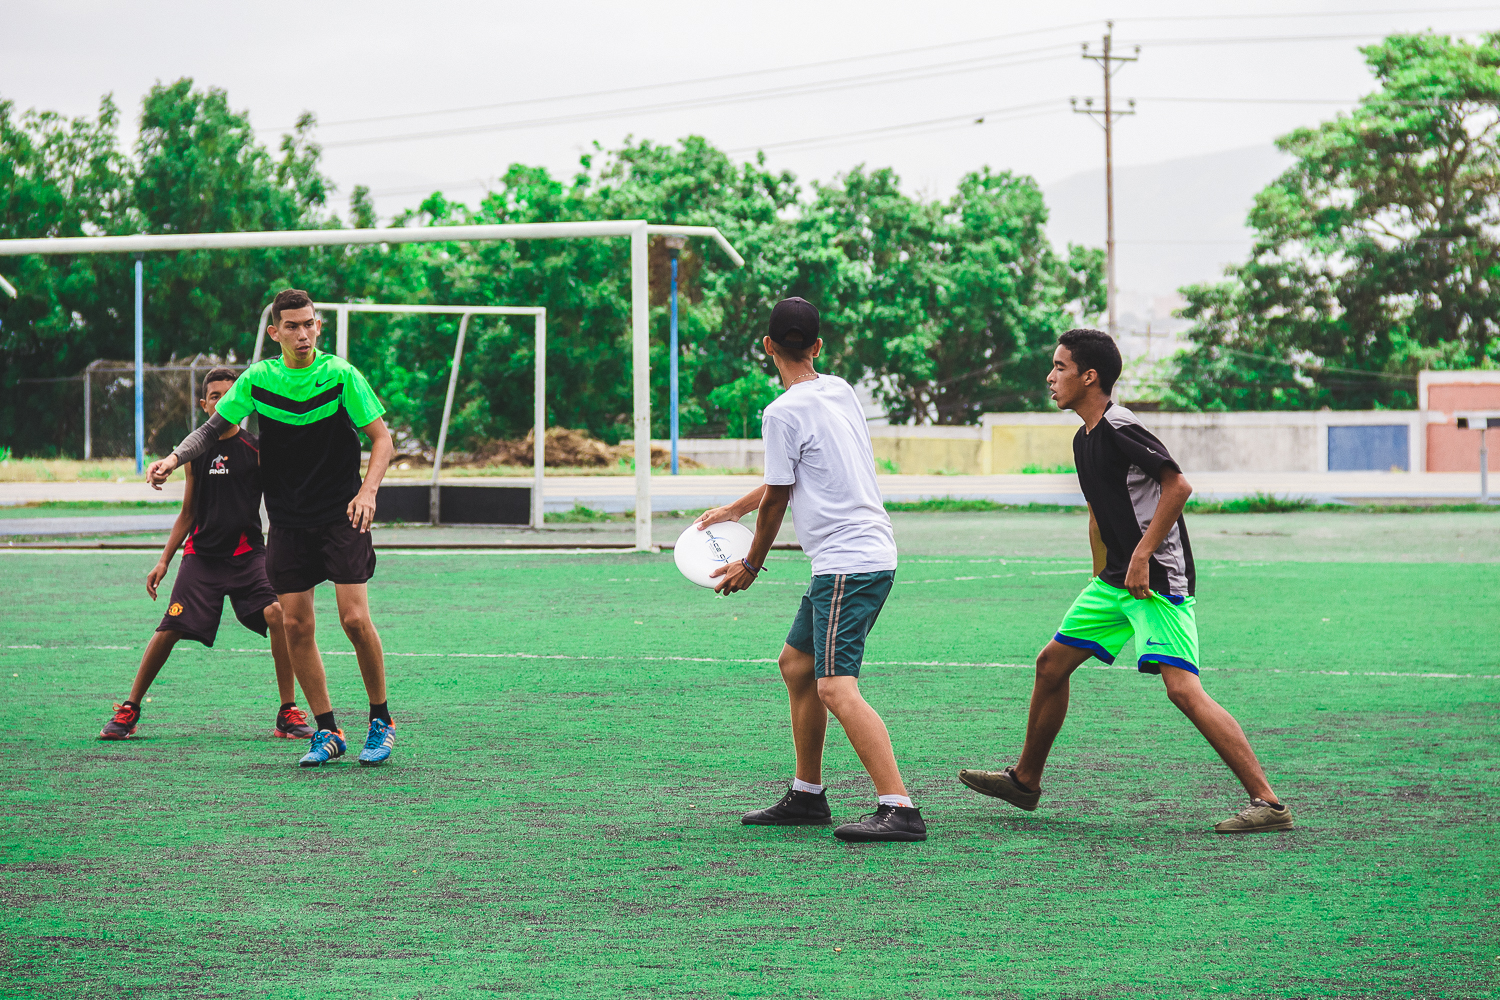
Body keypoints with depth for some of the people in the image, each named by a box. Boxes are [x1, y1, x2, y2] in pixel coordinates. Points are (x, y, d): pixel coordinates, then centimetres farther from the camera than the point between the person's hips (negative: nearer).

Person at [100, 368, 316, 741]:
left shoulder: (256, 449, -1)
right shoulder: (195, 452, 8)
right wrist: (164, 560, 13)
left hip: (247, 553, -2)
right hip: (202, 554, 2)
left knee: (277, 614, -23)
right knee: (169, 630, -4)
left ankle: (289, 711, -13)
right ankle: (129, 710, 14)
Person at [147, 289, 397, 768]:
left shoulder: (341, 375, -9)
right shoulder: (256, 379, -1)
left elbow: (381, 439, -6)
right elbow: (212, 427, 8)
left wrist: (368, 490, -21)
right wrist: (173, 458, -10)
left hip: (342, 516, -3)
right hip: (287, 522, 3)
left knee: (354, 618, -12)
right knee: (296, 624, -2)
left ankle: (381, 719, 6)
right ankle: (327, 732, 9)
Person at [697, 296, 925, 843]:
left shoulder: (783, 412, -12)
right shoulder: (839, 390, 13)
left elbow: (776, 499, -4)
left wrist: (751, 566, 12)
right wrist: (736, 508, 36)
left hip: (848, 562, -10)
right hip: (868, 556, 10)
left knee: (835, 687, -17)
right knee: (795, 663, 20)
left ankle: (898, 809, -26)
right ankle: (807, 797, 25)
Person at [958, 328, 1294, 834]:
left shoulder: (1119, 428, -16)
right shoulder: (1085, 439, 15)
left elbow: (1178, 486, -21)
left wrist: (1141, 555, -23)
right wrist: (1101, 578, 24)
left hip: (1158, 579, -10)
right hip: (1116, 581, 10)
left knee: (1182, 688, -20)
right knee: (1052, 663, 15)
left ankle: (1267, 802, -21)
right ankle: (1025, 781, 33)